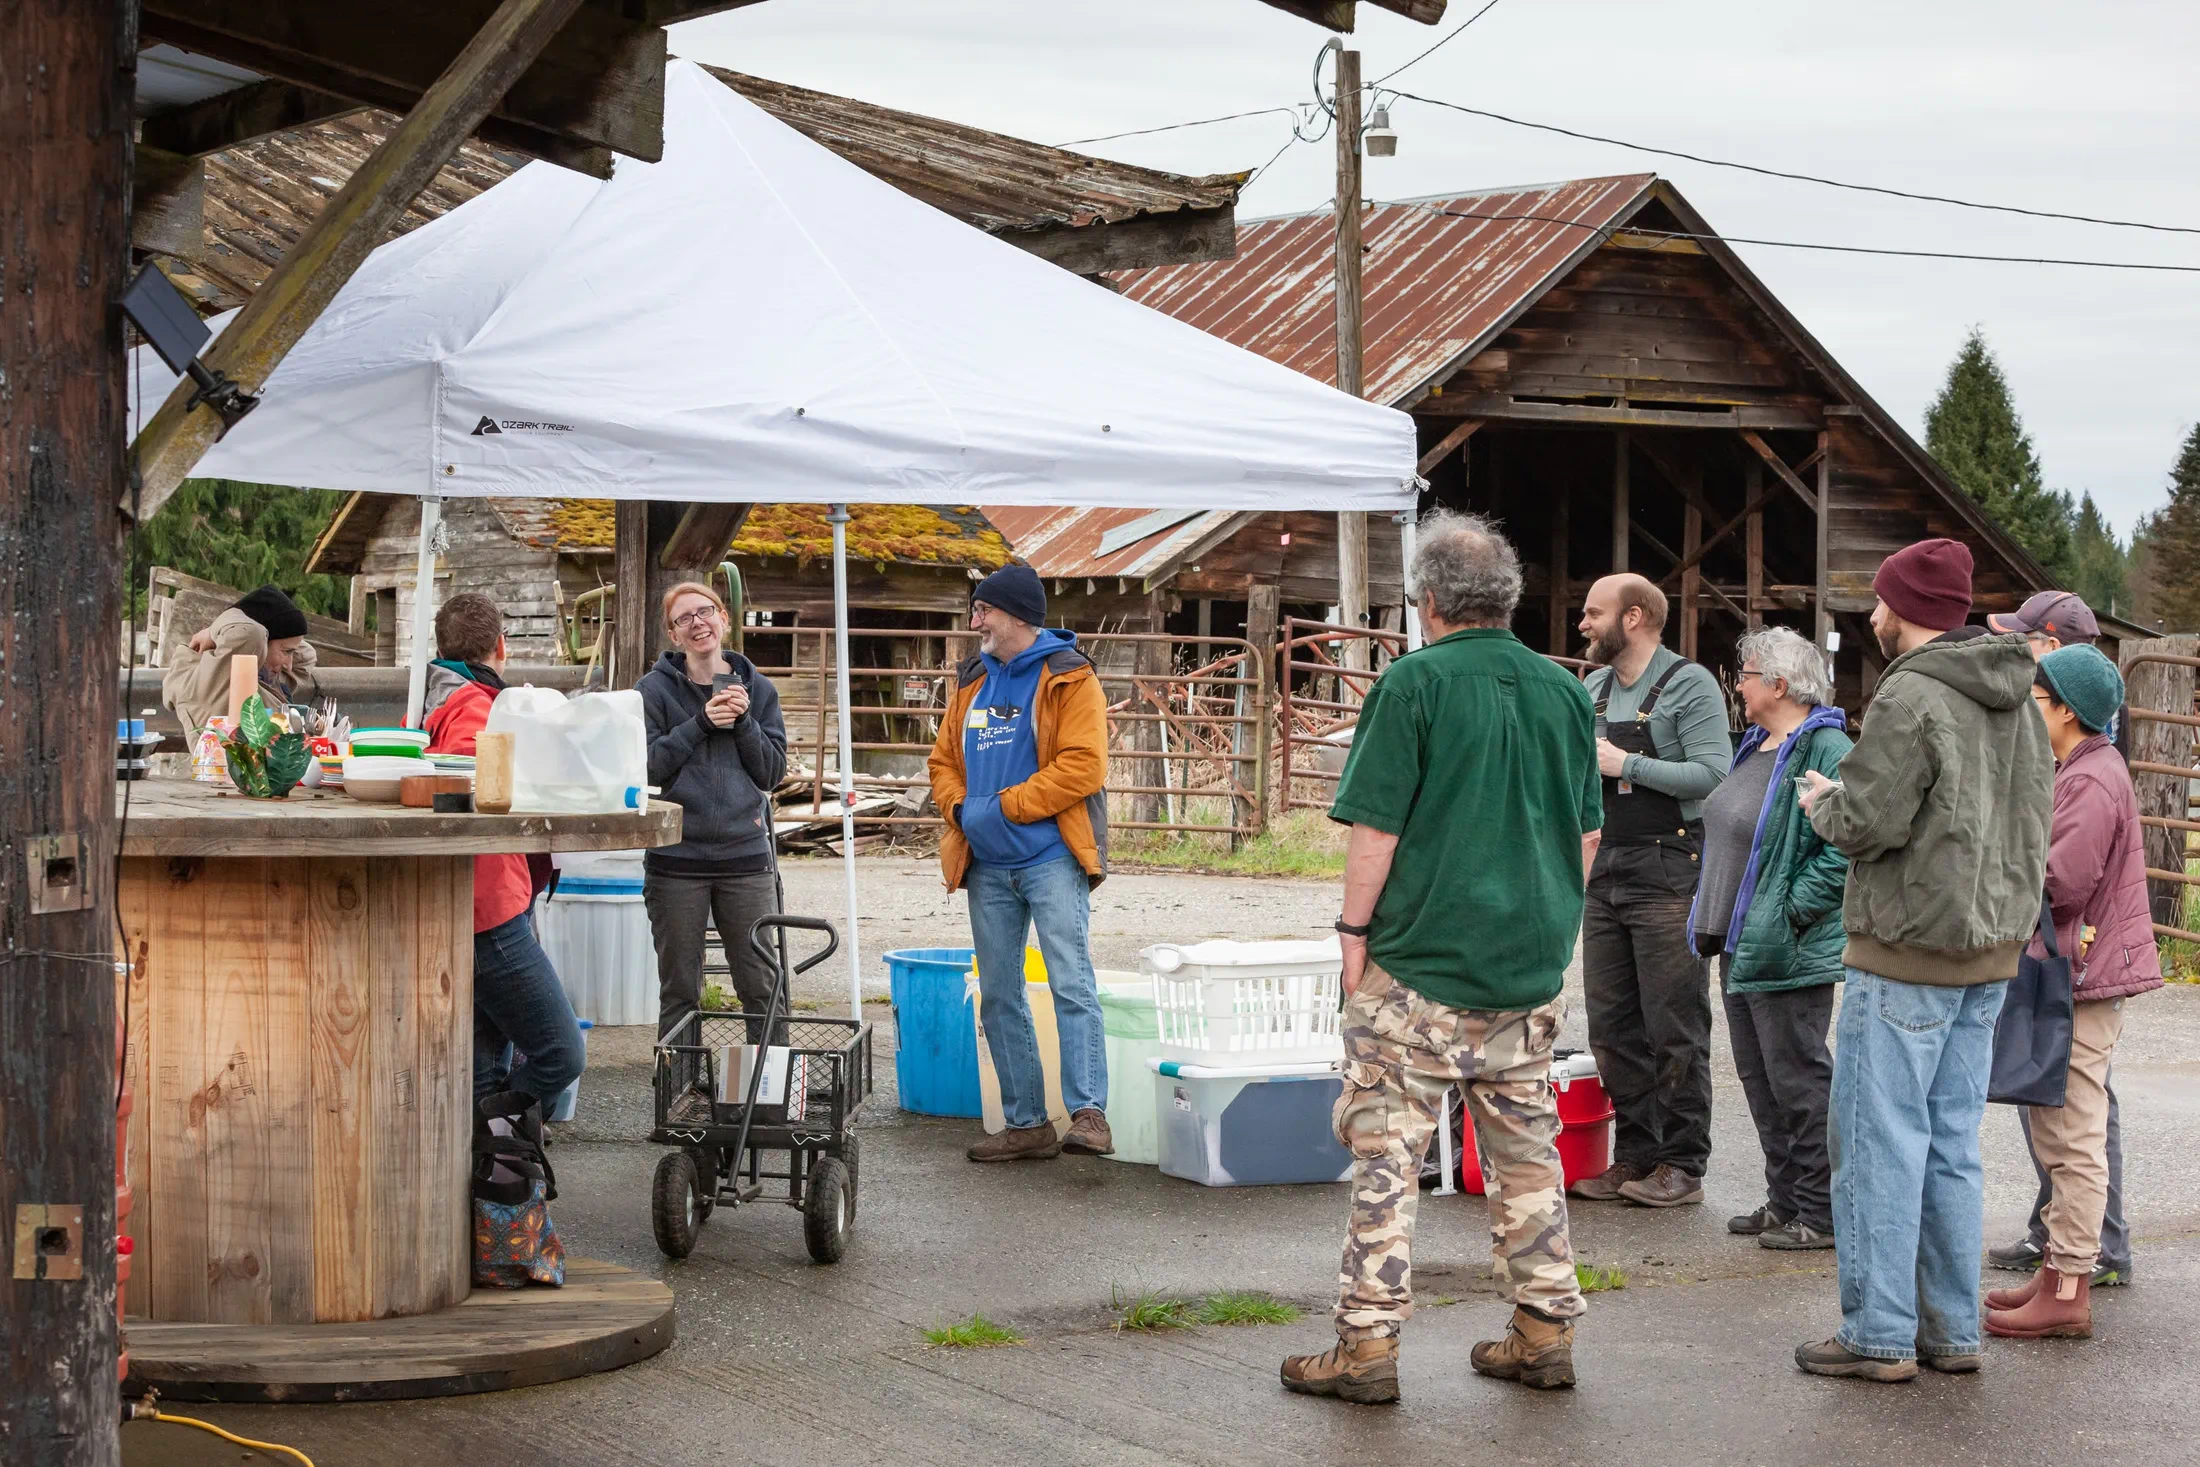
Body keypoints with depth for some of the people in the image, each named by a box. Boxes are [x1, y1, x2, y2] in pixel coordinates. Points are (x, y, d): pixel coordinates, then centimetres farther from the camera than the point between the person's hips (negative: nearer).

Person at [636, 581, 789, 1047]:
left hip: (746, 854, 2)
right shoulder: (655, 689, 2)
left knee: (763, 989, 0)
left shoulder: (757, 688, 10)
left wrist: (744, 723, -7)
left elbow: (773, 772, 6)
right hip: (677, 857, -2)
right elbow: (644, 765, -7)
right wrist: (701, 724, -13)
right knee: (680, 993, 5)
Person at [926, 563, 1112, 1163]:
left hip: (1052, 858, -7)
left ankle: (1089, 1113, -18)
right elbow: (943, 759, 20)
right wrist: (960, 808, -1)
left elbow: (1083, 765, -15)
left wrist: (1003, 806, -15)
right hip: (988, 863, 7)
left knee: (1071, 983, -15)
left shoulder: (1068, 679, -5)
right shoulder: (972, 682, 16)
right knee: (998, 996, 8)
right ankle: (1026, 1124, 14)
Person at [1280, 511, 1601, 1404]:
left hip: (1419, 962, -5)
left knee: (1386, 1148, 0)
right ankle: (1544, 1333, 17)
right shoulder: (1563, 692, 7)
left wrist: (1355, 932, -2)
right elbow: (1587, 836, 14)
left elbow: (1375, 828, -12)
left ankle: (1369, 1345, 0)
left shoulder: (1415, 683, -10)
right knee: (1526, 1150, 13)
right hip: (1531, 964, 5)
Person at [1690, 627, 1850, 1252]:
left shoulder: (1825, 751, -15)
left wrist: (1793, 911, -22)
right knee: (1759, 1078, 14)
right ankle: (1785, 1201, 23)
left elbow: (1844, 849, -23)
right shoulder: (1756, 748, 16)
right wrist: (1716, 922, 17)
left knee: (1797, 1078, -5)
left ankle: (1821, 1214, 2)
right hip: (1739, 943, 10)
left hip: (1788, 951, -10)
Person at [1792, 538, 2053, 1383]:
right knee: (1953, 1144, 13)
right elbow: (2036, 822, 15)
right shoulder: (2016, 702, 11)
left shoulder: (1911, 698, -16)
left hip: (1908, 952, -8)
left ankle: (1878, 1336, 0)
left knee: (1879, 1143, -2)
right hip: (1993, 949, 8)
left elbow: (1867, 824, -19)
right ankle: (1953, 1330, 16)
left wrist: (1822, 800, 1)